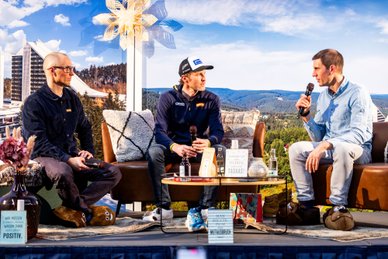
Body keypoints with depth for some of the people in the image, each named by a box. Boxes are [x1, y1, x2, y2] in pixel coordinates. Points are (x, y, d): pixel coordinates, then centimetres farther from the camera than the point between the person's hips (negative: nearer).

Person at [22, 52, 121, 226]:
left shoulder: (72, 98, 12)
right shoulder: (34, 103, -9)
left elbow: (85, 128, 25)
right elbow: (39, 143, -16)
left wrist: (88, 150, 6)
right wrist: (68, 160, -25)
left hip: (72, 155, 7)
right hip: (44, 157, -7)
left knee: (113, 173, -11)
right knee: (63, 172, -41)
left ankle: (70, 207, -20)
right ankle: (83, 209, -13)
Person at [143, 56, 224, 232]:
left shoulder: (211, 100, -1)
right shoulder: (168, 98, -5)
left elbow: (218, 131, -11)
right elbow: (159, 131, -15)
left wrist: (208, 142, -37)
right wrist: (175, 147, -38)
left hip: (199, 147, 1)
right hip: (174, 147, -1)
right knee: (154, 152, -32)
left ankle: (205, 208, -27)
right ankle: (164, 207, -26)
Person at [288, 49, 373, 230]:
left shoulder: (357, 94, -13)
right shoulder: (323, 96, 10)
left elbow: (358, 134, -26)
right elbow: (318, 137, 10)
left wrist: (324, 146, -36)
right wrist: (306, 115, -6)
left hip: (358, 151, -6)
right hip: (329, 149, 7)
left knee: (340, 147, -39)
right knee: (297, 149, -16)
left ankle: (338, 207, -30)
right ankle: (306, 204, -17)